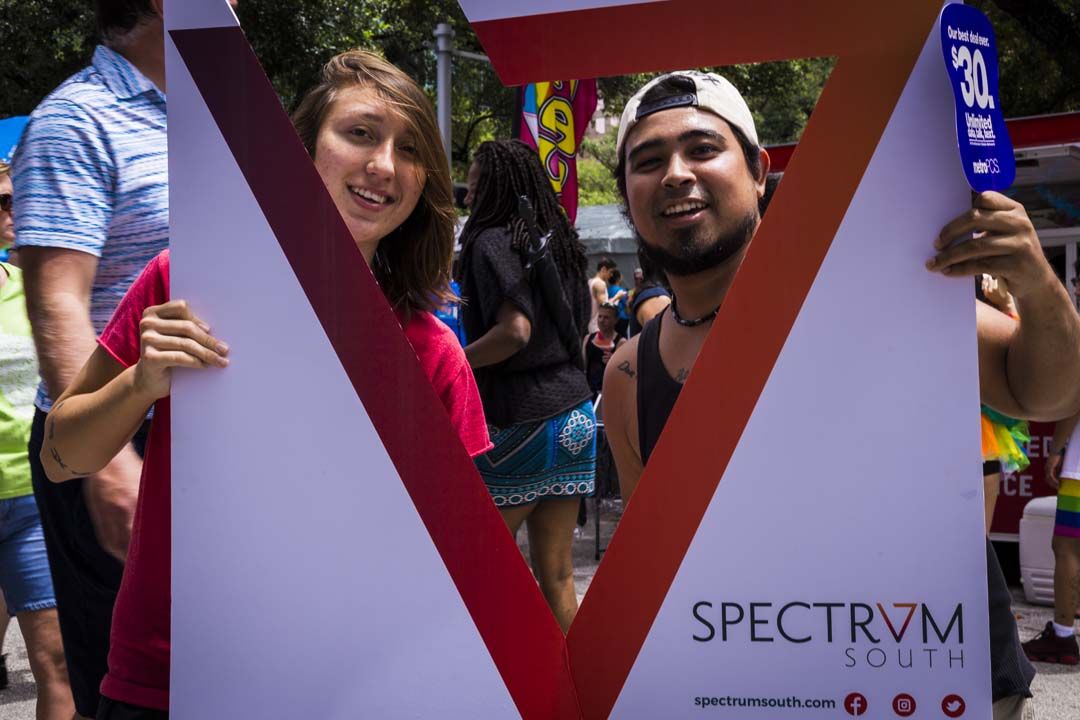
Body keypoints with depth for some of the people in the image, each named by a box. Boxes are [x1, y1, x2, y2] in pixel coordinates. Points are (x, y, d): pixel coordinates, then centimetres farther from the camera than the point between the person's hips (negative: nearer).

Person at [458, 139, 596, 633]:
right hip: (574, 412, 7)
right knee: (556, 573, 10)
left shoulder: (492, 240, -10)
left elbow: (514, 331, -22)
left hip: (518, 420, -7)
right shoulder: (559, 241, 13)